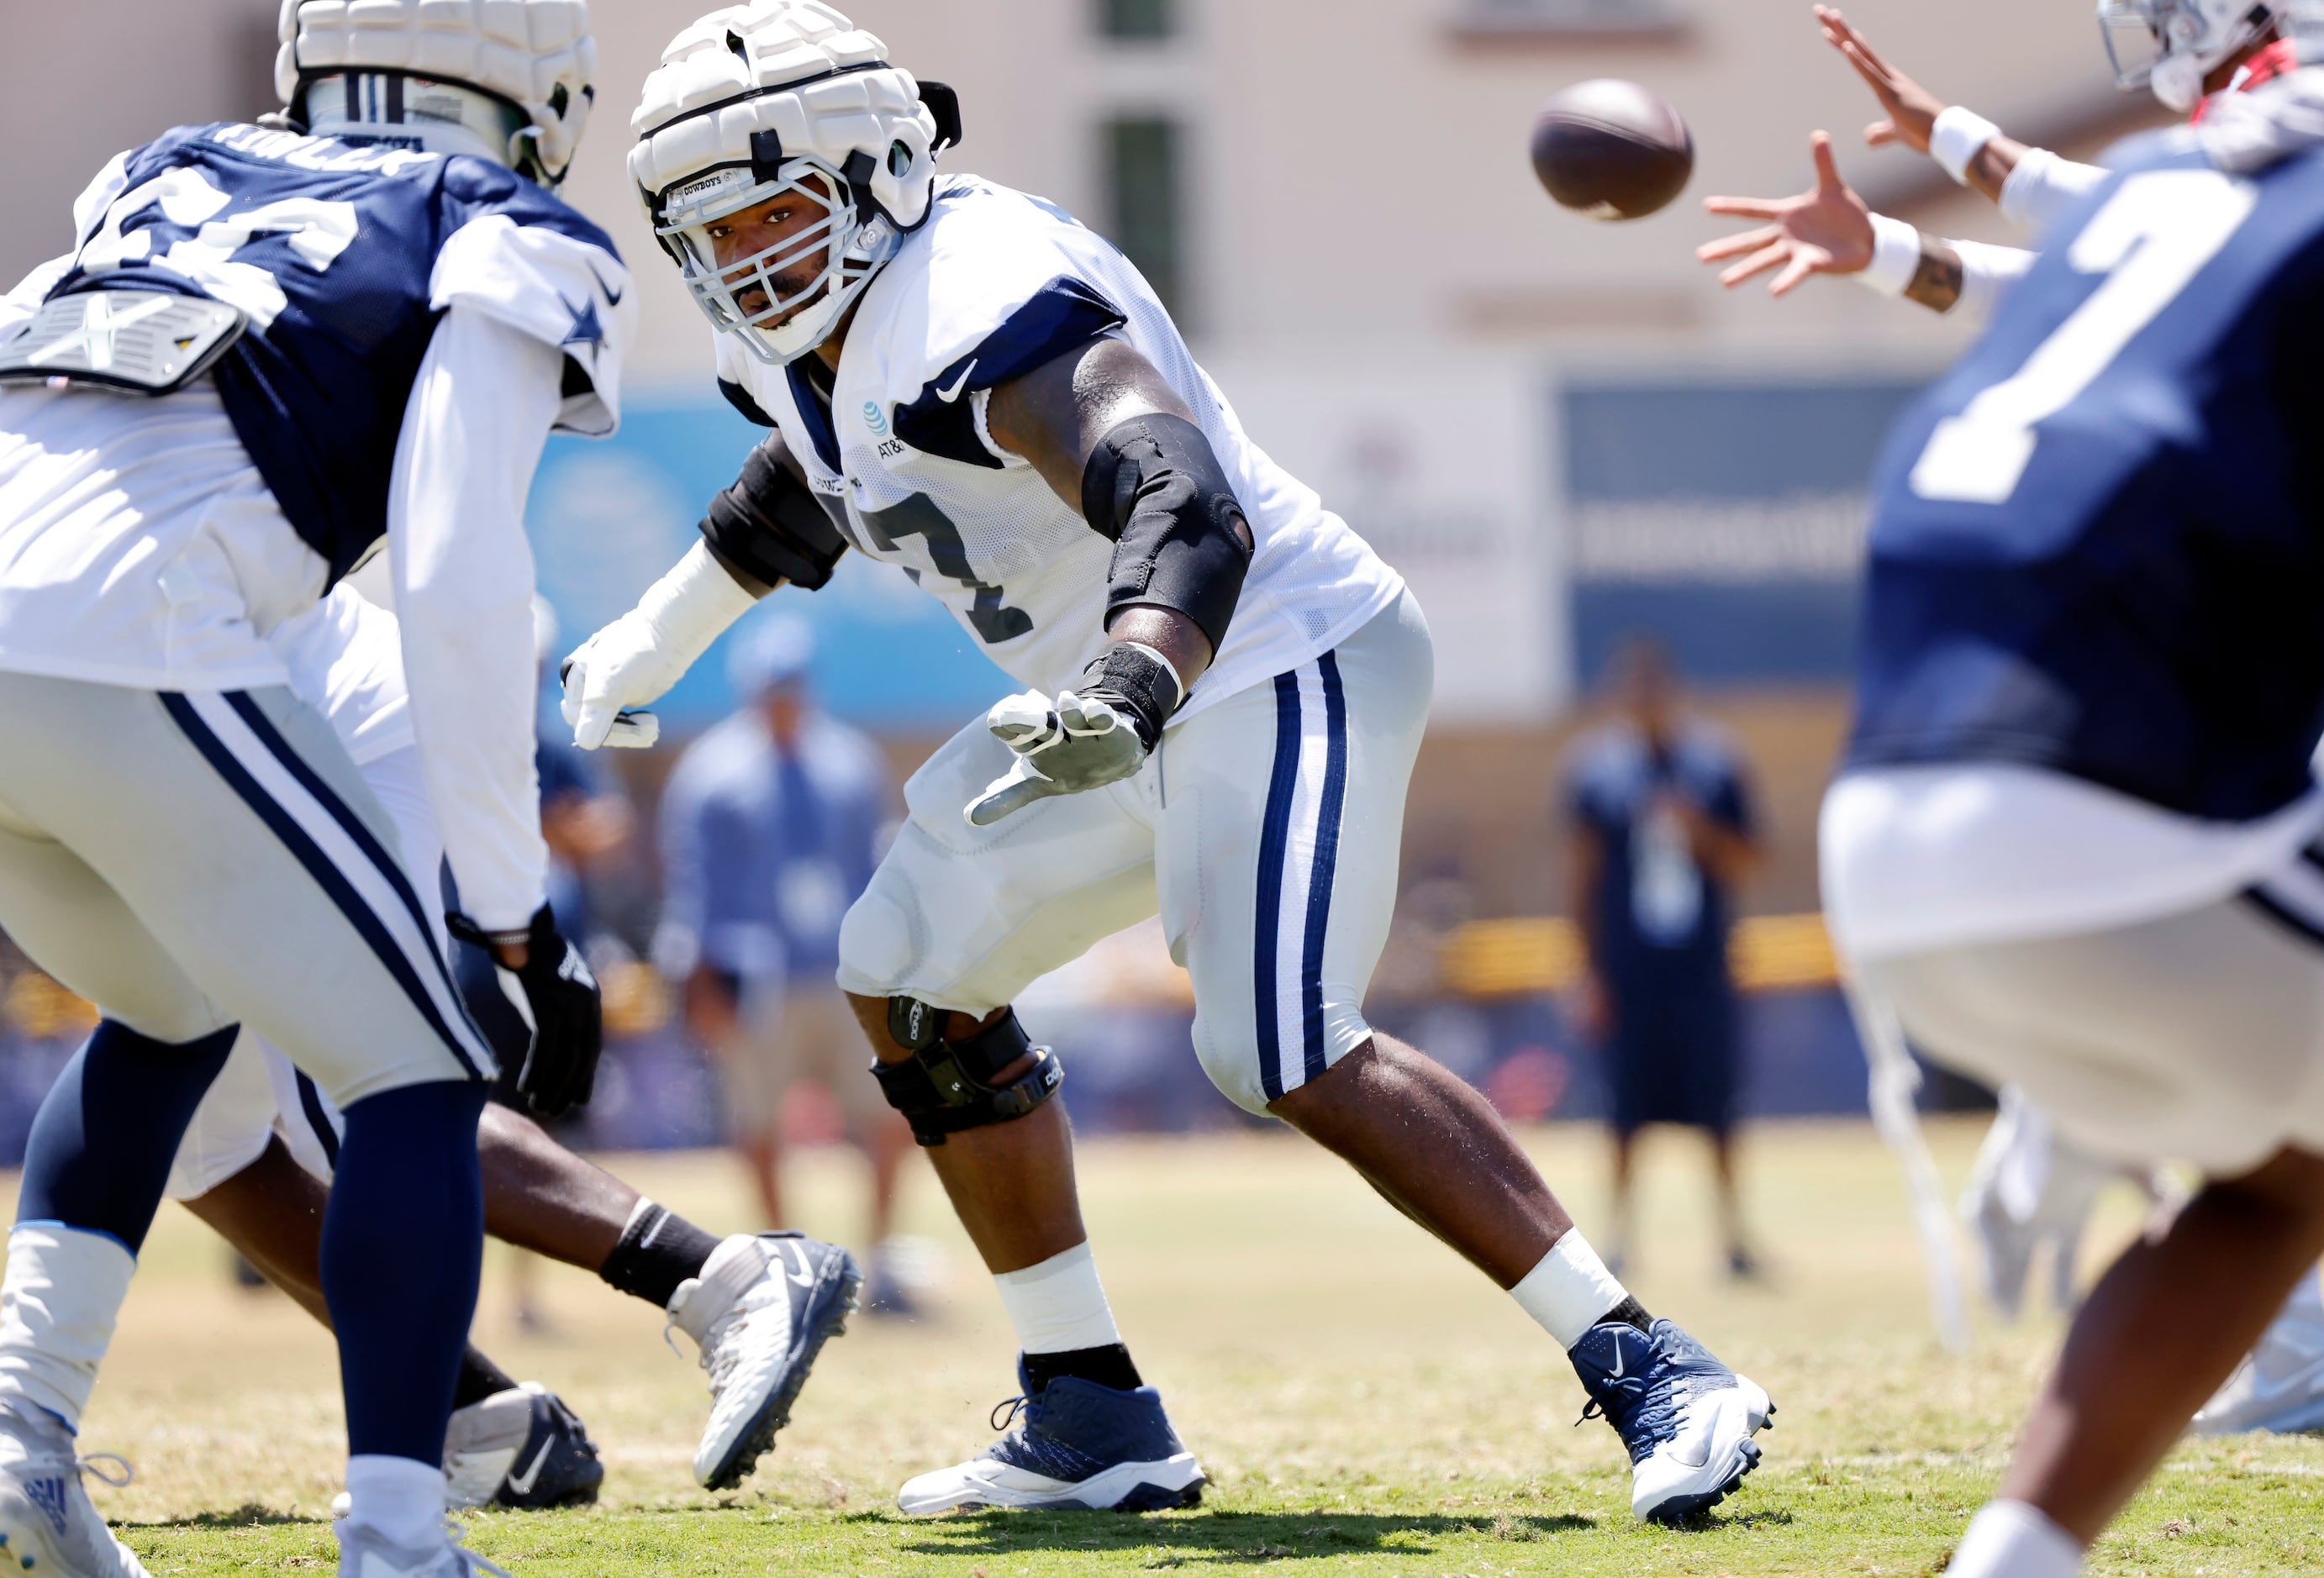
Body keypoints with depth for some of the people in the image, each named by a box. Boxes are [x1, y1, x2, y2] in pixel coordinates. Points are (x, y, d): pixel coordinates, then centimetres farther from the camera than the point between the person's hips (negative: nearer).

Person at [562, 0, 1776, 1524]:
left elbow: (1187, 512, -40)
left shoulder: (979, 304, -25)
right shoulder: (817, 329, 6)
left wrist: (1124, 693, -57)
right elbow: (812, 484, 32)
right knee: (915, 969, 13)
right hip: (1157, 698, 11)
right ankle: (1094, 1421, 16)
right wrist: (656, 636, 38)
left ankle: (1650, 1373, -21)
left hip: (1284, 664, -11)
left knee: (1288, 1051, -24)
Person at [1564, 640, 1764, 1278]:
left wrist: (1699, 830, -14)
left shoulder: (1713, 758, 4)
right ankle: (1621, 1237, 10)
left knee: (1717, 1108, 1)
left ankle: (1733, 1235, 8)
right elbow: (1583, 873, 3)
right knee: (1628, 1111, 0)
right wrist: (1591, 972, 0)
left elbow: (1745, 861, 6)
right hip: (1627, 970, -1)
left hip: (1702, 968, 1)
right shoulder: (1595, 764, 1)